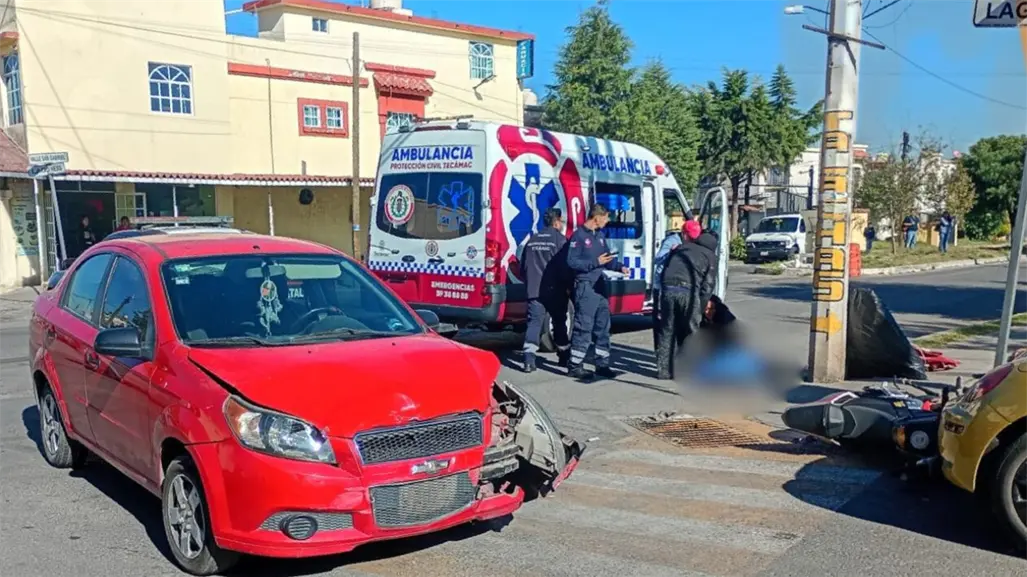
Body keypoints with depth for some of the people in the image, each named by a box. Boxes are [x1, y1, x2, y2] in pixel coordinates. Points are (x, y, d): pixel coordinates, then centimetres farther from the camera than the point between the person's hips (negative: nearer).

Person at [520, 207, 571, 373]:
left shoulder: (532, 240, 12)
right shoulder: (559, 239, -6)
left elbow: (525, 266, 17)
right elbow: (564, 266, -11)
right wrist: (567, 286, -2)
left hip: (534, 290, 4)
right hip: (554, 290, -4)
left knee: (534, 323, -1)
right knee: (559, 323, 12)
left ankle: (529, 360, -13)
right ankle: (564, 357, 24)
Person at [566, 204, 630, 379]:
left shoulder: (600, 235, 14)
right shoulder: (579, 236, -11)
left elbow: (607, 258, 20)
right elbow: (571, 262, -17)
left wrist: (619, 267, 2)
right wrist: (596, 262, -20)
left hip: (600, 286, 8)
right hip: (585, 287, -8)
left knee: (603, 326, 12)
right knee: (583, 326, -6)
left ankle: (602, 364, 21)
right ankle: (574, 366, 2)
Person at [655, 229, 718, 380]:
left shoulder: (682, 247, 28)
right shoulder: (711, 256, 16)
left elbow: (664, 271, 24)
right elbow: (708, 285, 6)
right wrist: (701, 308, 9)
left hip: (668, 288, 3)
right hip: (689, 291, -3)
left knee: (667, 331, 11)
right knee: (690, 332, 9)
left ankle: (663, 370, 14)